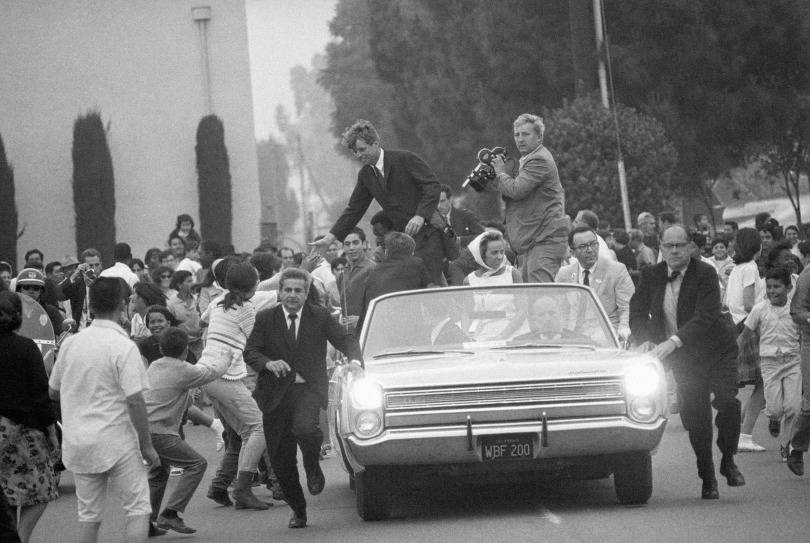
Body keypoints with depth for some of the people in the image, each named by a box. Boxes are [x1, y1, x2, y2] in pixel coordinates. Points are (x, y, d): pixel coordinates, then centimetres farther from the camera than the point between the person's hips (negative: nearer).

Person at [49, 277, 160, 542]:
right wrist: (146, 446, -7)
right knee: (138, 509, 3)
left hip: (77, 441, 5)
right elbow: (135, 401, -16)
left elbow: (53, 392, 13)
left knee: (89, 515, 11)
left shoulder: (70, 343, 3)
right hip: (117, 442, -5)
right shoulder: (124, 347, -14)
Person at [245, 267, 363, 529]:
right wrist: (268, 363, -24)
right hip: (276, 393, 2)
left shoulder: (320, 316, 5)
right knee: (280, 459, 3)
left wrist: (355, 359, -19)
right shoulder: (265, 319, 4)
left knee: (304, 428, -33)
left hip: (309, 389, -2)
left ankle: (313, 467, 1)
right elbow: (250, 352, -3)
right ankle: (298, 510, 22)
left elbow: (344, 339, 3)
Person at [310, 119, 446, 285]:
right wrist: (330, 238, 6)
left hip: (426, 232, -6)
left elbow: (432, 185, -12)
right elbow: (354, 209, 15)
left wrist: (420, 216, -25)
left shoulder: (405, 159, -7)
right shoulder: (365, 175, 11)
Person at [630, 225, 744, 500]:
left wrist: (674, 341, -35)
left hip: (716, 350, -3)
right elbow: (637, 312, 3)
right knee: (694, 417, 1)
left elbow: (706, 317, -25)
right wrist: (645, 340, -18)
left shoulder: (705, 274, -15)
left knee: (727, 401, -21)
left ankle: (728, 461, 0)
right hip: (684, 359, 3)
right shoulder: (651, 276, -1)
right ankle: (707, 478, 17)